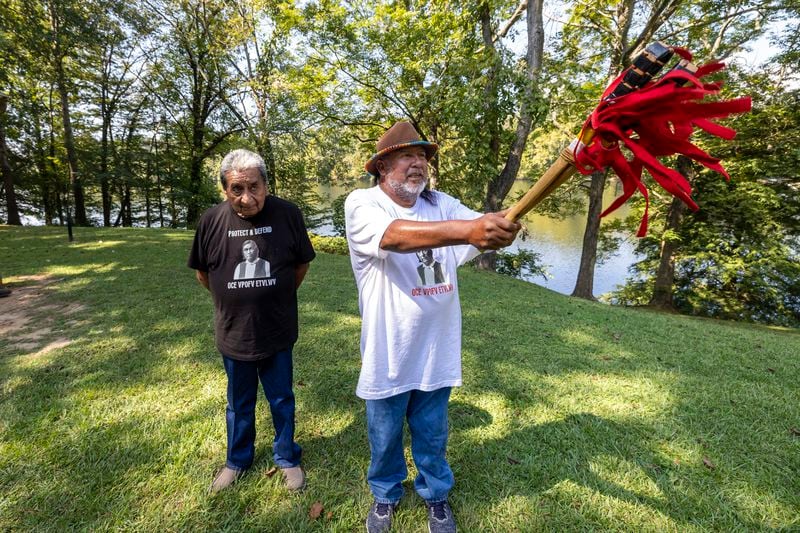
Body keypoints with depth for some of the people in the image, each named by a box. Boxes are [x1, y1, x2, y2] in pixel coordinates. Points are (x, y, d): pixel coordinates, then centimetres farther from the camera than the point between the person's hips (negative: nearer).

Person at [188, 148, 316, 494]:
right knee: (239, 403, 21)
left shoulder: (288, 214, -14)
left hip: (277, 332, -1)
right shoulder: (211, 221, -10)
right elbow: (202, 273, 5)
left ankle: (287, 458, 38)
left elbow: (302, 264, 0)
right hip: (233, 333, 1)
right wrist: (232, 301, 11)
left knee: (282, 400, 16)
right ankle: (237, 460, 44)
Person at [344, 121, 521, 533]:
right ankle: (385, 494, 51)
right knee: (385, 436, 22)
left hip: (435, 350, 3)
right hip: (387, 353, -2)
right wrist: (469, 230, -48)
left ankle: (435, 494, 51)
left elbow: (485, 231, -17)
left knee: (432, 435, 23)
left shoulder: (442, 204, -2)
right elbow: (395, 235, -34)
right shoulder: (362, 204, -14)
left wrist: (504, 225, -41)